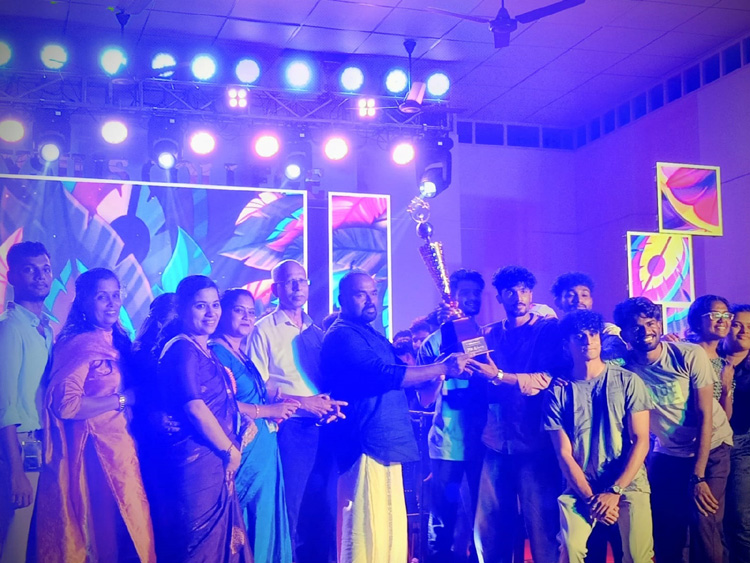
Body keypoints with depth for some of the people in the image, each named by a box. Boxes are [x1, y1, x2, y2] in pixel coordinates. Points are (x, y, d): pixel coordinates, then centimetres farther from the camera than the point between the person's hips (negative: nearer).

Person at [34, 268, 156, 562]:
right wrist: (122, 399, -14)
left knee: (129, 532, 10)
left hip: (119, 446, 8)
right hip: (93, 451, -8)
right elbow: (64, 403, -22)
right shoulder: (79, 344, -12)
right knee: (104, 530, -1)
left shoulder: (115, 342, 13)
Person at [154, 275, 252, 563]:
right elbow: (195, 407, -20)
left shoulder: (206, 351, 15)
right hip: (197, 460, -9)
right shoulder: (182, 350, -13)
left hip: (216, 461, 9)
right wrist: (231, 450, -10)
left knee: (220, 540, 13)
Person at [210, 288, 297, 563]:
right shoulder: (217, 352, -10)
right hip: (245, 451, -9)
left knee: (263, 522, 12)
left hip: (263, 451, 9)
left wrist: (281, 403, 5)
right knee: (248, 523, -3)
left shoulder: (243, 356, 18)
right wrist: (268, 410, -18)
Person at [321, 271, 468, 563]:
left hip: (386, 445, 10)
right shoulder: (342, 336, -11)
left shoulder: (370, 335, 21)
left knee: (392, 533, 10)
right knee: (367, 532, -8)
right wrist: (444, 368, -16)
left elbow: (401, 367, 28)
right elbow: (385, 375, -22)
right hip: (367, 448, -10)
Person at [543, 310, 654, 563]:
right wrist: (590, 498, -10)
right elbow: (564, 453, -1)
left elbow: (641, 441, -4)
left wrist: (615, 491, -11)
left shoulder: (628, 381, -1)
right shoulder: (557, 392, 0)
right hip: (580, 487, 0)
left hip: (628, 483, 0)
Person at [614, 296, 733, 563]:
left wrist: (698, 477, -17)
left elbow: (705, 416, -14)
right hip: (667, 454, 3)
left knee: (704, 525, -16)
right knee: (665, 534, 3)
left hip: (710, 448, -2)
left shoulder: (690, 355, -17)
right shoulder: (626, 367, -12)